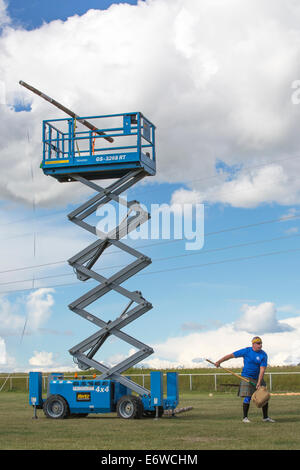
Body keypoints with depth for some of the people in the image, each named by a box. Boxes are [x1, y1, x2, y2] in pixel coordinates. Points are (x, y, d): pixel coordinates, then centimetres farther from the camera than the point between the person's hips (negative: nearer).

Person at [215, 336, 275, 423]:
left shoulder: (263, 355, -7)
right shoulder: (246, 351, -8)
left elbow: (262, 369, -15)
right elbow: (231, 355, -2)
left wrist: (259, 382, -24)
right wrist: (219, 361, -1)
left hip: (258, 378, 3)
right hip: (247, 377, -3)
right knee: (247, 397, -12)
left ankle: (265, 417, 15)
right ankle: (245, 417, 1)